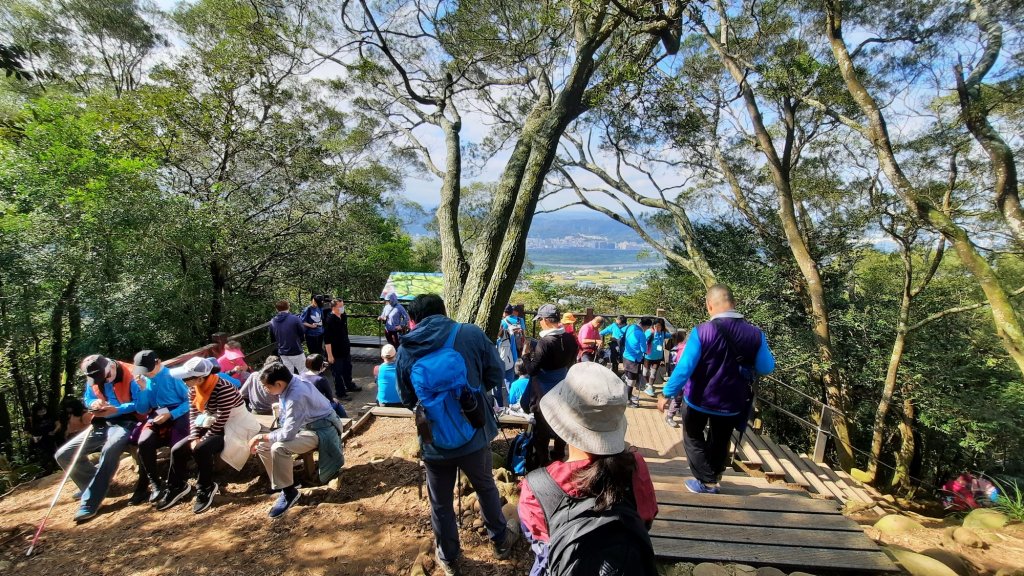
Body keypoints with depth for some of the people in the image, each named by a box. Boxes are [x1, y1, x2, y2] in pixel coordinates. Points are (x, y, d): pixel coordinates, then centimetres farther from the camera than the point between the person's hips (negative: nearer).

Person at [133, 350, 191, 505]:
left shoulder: (173, 376, -6)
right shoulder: (143, 379, 9)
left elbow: (189, 400, -7)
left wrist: (170, 414, -18)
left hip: (177, 415, -4)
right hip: (156, 416, 4)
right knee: (144, 442, -26)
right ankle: (156, 484, -11)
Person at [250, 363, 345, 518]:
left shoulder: (296, 396, -33)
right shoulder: (289, 383, -8)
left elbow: (287, 434, -29)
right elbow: (285, 418, 10)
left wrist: (260, 436, -14)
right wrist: (261, 438, 5)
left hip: (320, 429, -9)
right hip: (301, 424, 9)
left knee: (279, 448, -29)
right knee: (262, 445, 2)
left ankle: (289, 491, -8)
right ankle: (281, 484, 16)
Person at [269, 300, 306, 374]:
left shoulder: (272, 322, -2)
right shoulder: (295, 319, -16)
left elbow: (273, 338, 10)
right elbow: (302, 334, -6)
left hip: (282, 353, 5)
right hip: (296, 351, -4)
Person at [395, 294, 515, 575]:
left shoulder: (404, 352, -8)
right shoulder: (471, 334, -13)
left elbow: (407, 400, 5)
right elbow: (496, 375, -5)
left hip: (434, 443, 0)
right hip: (474, 435, 0)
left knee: (440, 503, 22)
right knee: (486, 488, 26)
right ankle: (500, 540, 47)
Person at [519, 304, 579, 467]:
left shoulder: (545, 342, -27)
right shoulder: (570, 339, -7)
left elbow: (532, 370, -24)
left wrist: (526, 354, -9)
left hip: (544, 392, -6)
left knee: (542, 426, 11)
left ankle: (542, 460, 24)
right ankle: (559, 453, 39)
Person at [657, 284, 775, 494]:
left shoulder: (701, 332, -24)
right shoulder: (755, 334, -13)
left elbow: (684, 368, -22)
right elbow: (766, 368, -1)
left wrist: (667, 393, -11)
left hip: (698, 399, -3)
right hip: (731, 402, 4)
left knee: (693, 438, 20)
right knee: (720, 441, 25)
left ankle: (706, 482, 19)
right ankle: (714, 479, 40)